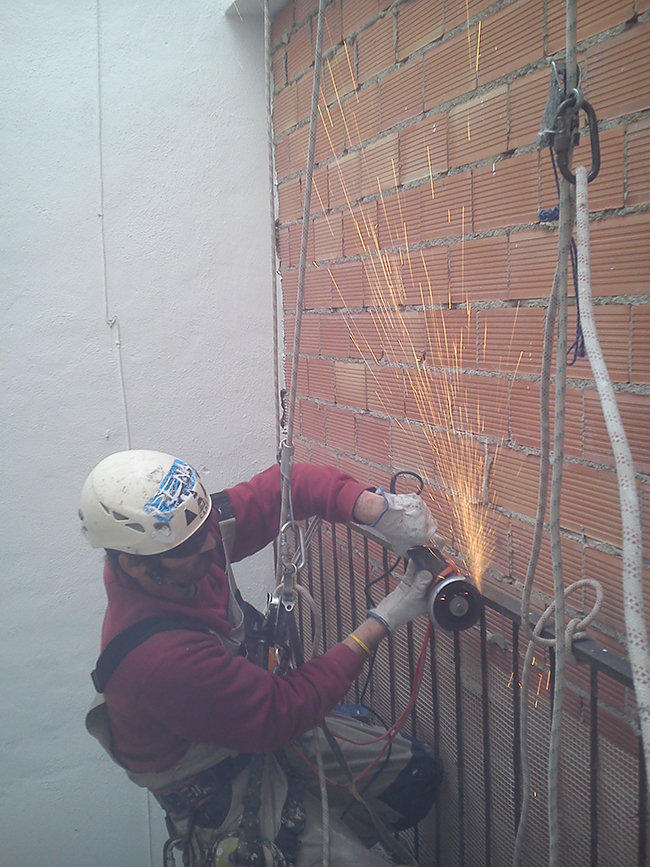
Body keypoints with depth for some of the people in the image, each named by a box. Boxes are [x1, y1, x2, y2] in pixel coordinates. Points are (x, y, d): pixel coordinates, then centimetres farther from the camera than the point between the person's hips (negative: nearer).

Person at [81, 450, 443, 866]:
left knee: (419, 770, 7)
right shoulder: (160, 658, -38)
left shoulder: (189, 531, -18)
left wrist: (377, 509, -29)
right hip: (222, 797, -7)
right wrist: (385, 620, -25)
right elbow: (284, 710, -28)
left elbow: (283, 487, -12)